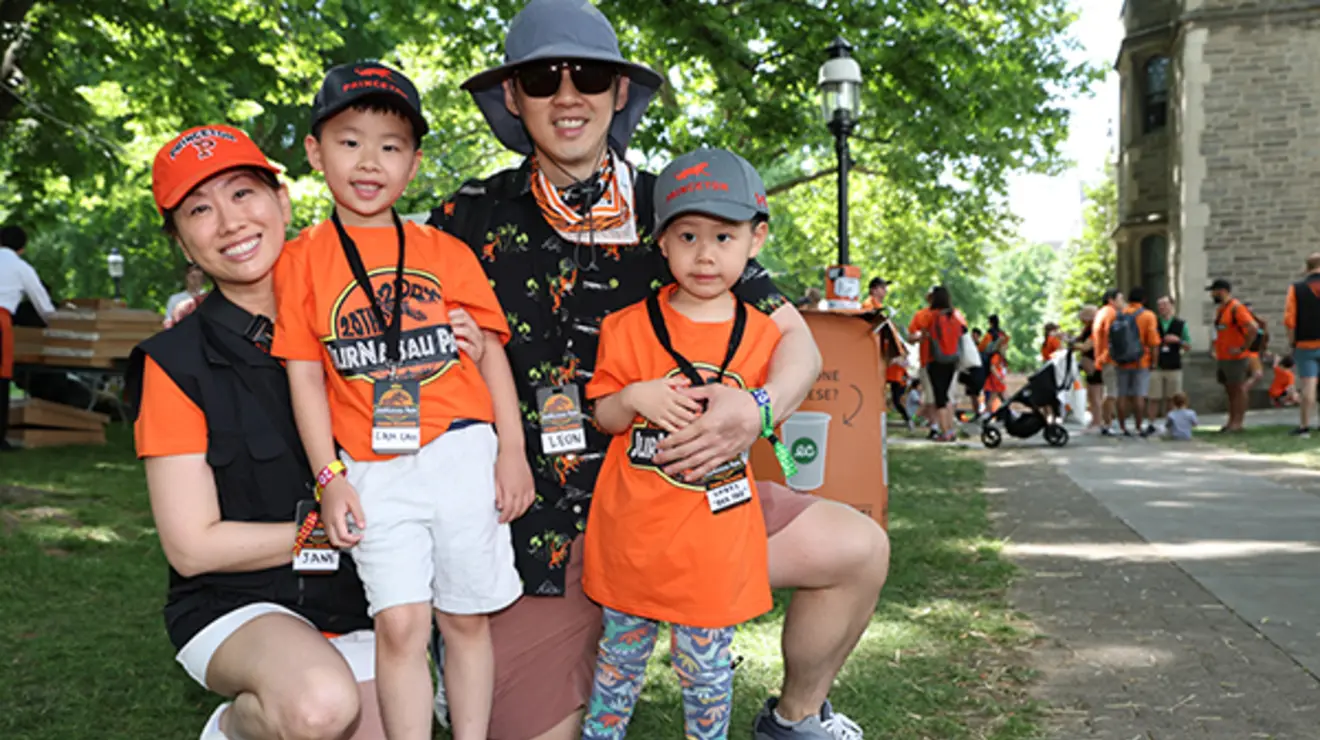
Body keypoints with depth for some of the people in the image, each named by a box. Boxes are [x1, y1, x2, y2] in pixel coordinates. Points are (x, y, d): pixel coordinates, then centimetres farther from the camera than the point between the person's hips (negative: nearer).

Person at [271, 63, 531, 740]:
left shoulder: (446, 253, 6)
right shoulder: (302, 260, 4)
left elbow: (490, 352, 7)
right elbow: (305, 375, 4)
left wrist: (511, 451, 0)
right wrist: (331, 478, -1)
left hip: (462, 455, 1)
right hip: (373, 471, -1)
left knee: (467, 619, 9)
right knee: (399, 623, -5)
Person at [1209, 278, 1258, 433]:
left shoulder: (1236, 308, -14)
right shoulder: (1220, 309, 14)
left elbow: (1253, 329, -22)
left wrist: (1243, 348, -19)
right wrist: (1217, 350, 15)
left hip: (1234, 357, -9)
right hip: (1222, 357, 9)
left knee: (1238, 389, -3)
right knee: (1229, 390, 12)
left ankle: (1238, 422, 0)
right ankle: (1231, 420, 17)